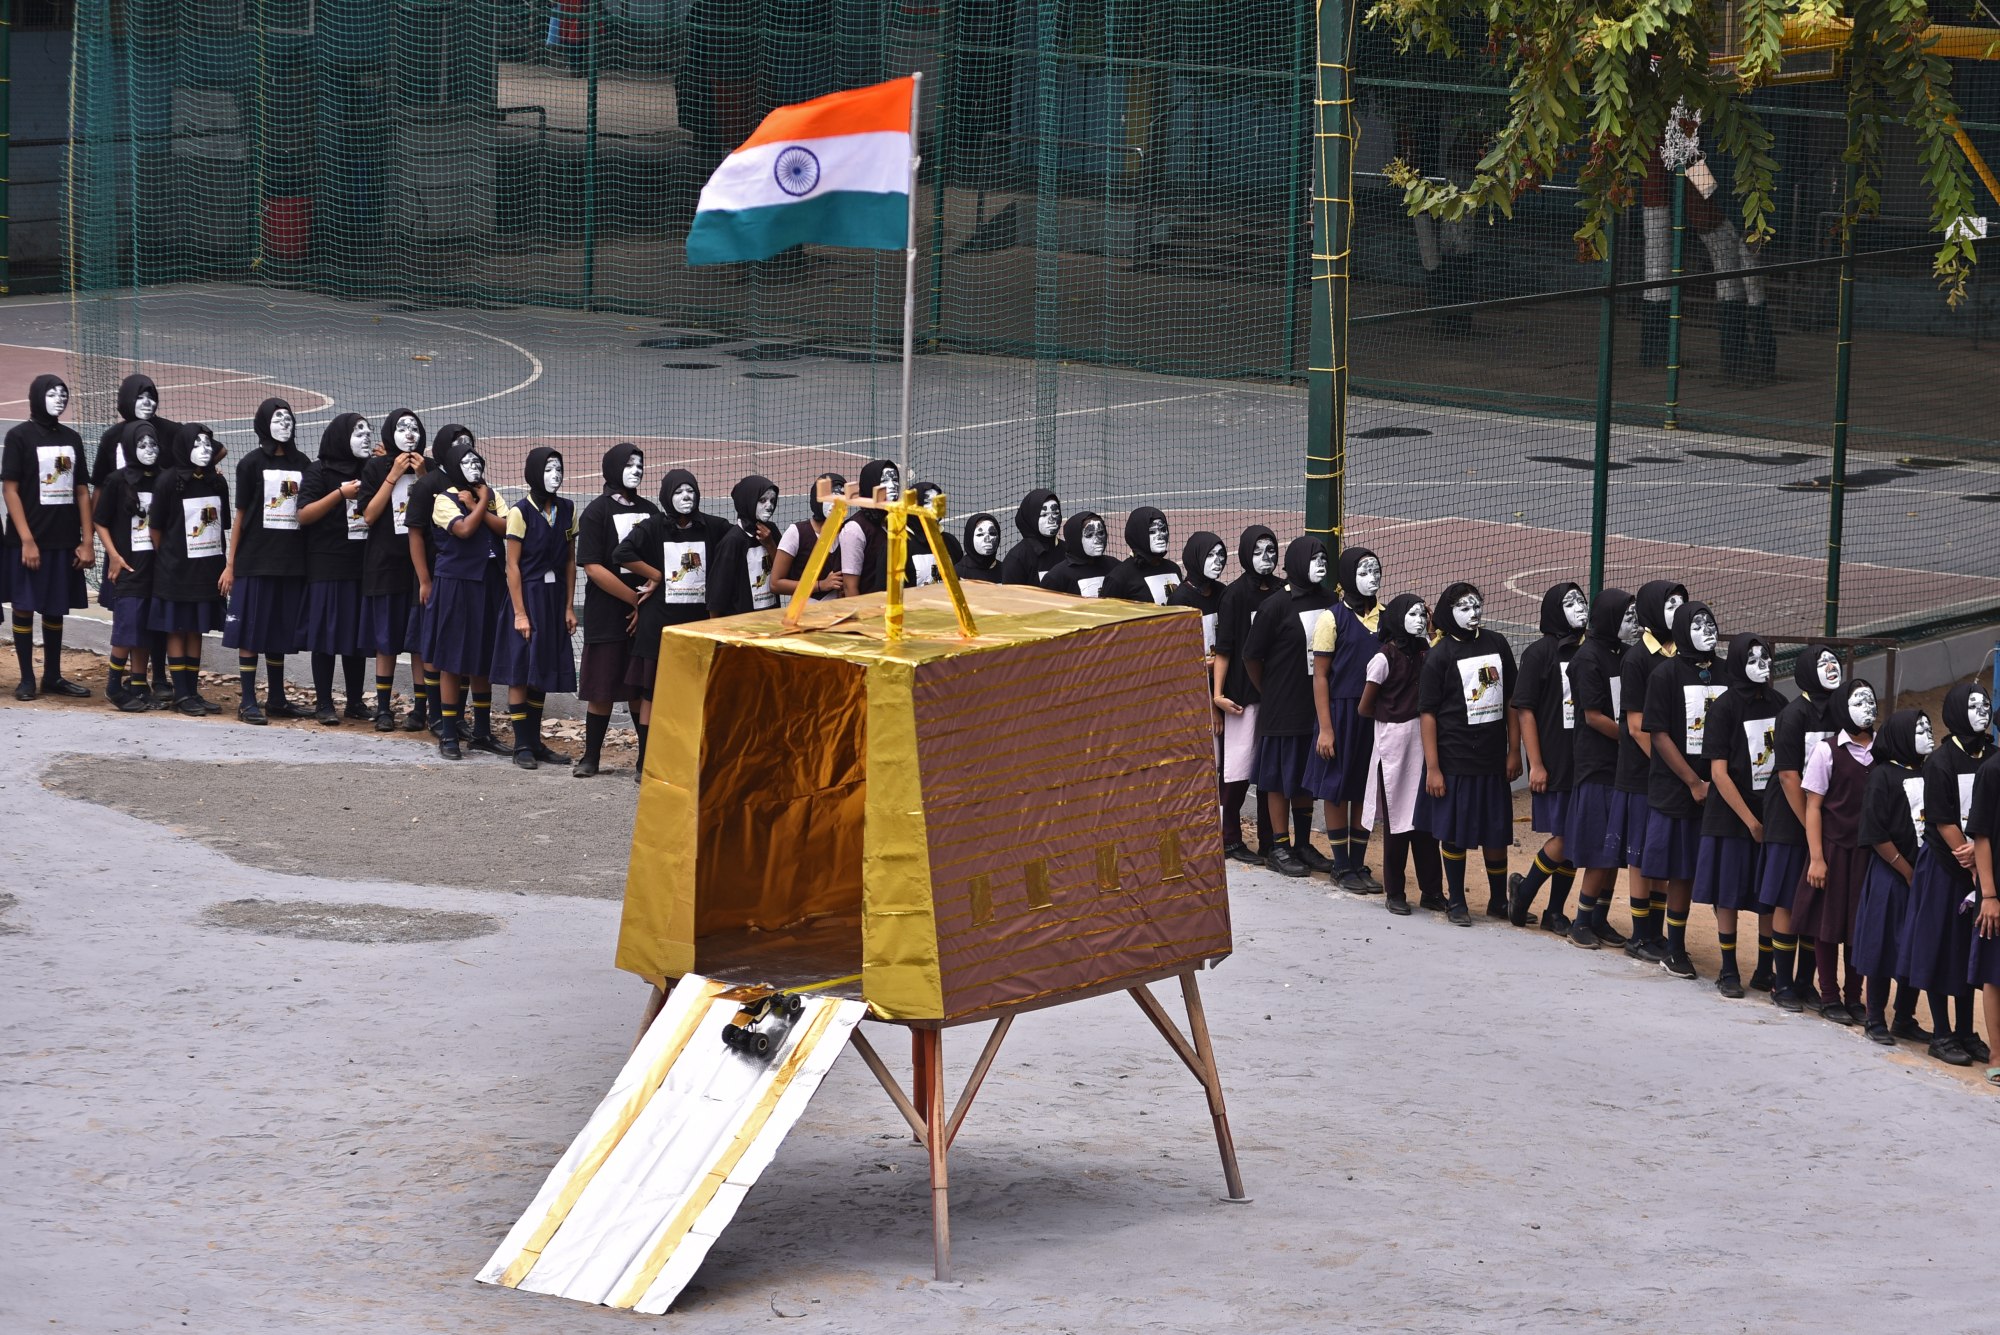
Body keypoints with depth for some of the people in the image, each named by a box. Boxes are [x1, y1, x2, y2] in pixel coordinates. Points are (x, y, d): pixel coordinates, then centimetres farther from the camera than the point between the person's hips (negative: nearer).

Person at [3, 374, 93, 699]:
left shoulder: (71, 439, 11)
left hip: (65, 541, 5)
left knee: (56, 609, 10)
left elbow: (81, 492, 13)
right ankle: (27, 679, 5)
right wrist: (26, 540, -15)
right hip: (29, 541, -5)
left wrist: (87, 540, 5)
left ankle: (53, 676, 18)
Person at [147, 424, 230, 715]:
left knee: (196, 630, 9)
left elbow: (224, 526, 12)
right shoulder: (170, 481, -7)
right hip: (177, 568, -5)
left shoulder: (217, 482, 7)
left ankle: (193, 690, 14)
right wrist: (164, 559, 1)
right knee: (177, 630, 0)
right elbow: (156, 527, -3)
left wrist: (226, 565, 8)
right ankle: (181, 694, 3)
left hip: (207, 568, 5)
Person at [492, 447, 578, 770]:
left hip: (555, 597, 5)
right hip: (527, 594, -5)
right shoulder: (521, 512, -10)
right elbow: (513, 565, -10)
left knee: (542, 673, 10)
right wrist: (520, 613, -14)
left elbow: (570, 561, 10)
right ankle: (521, 746, 1)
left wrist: (568, 607, 5)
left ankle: (535, 741, 17)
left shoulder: (566, 511, 6)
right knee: (520, 673, -3)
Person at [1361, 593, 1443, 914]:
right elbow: (1364, 708, -4)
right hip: (1394, 741, -5)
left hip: (1424, 740, 5)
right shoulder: (1385, 658, -9)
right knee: (1397, 819, 3)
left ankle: (1431, 890, 13)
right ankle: (1395, 893, 12)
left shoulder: (1425, 652, 8)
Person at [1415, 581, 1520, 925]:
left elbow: (1511, 700, 11)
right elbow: (1428, 713, -7)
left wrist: (1514, 751, 7)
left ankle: (1498, 900, 23)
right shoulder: (1440, 655, -6)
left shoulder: (1497, 645, 5)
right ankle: (1455, 901, 16)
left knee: (1496, 831, 9)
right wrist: (1432, 768, -11)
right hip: (1454, 760, -4)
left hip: (1492, 757, 4)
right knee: (1454, 831, 3)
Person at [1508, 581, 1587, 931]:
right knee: (1563, 838, -7)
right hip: (1554, 766, -5)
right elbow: (1524, 710, -7)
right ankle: (1523, 890, 12)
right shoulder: (1539, 653, -6)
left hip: (1585, 764, 5)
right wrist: (1536, 764, -12)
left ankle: (1555, 911, 15)